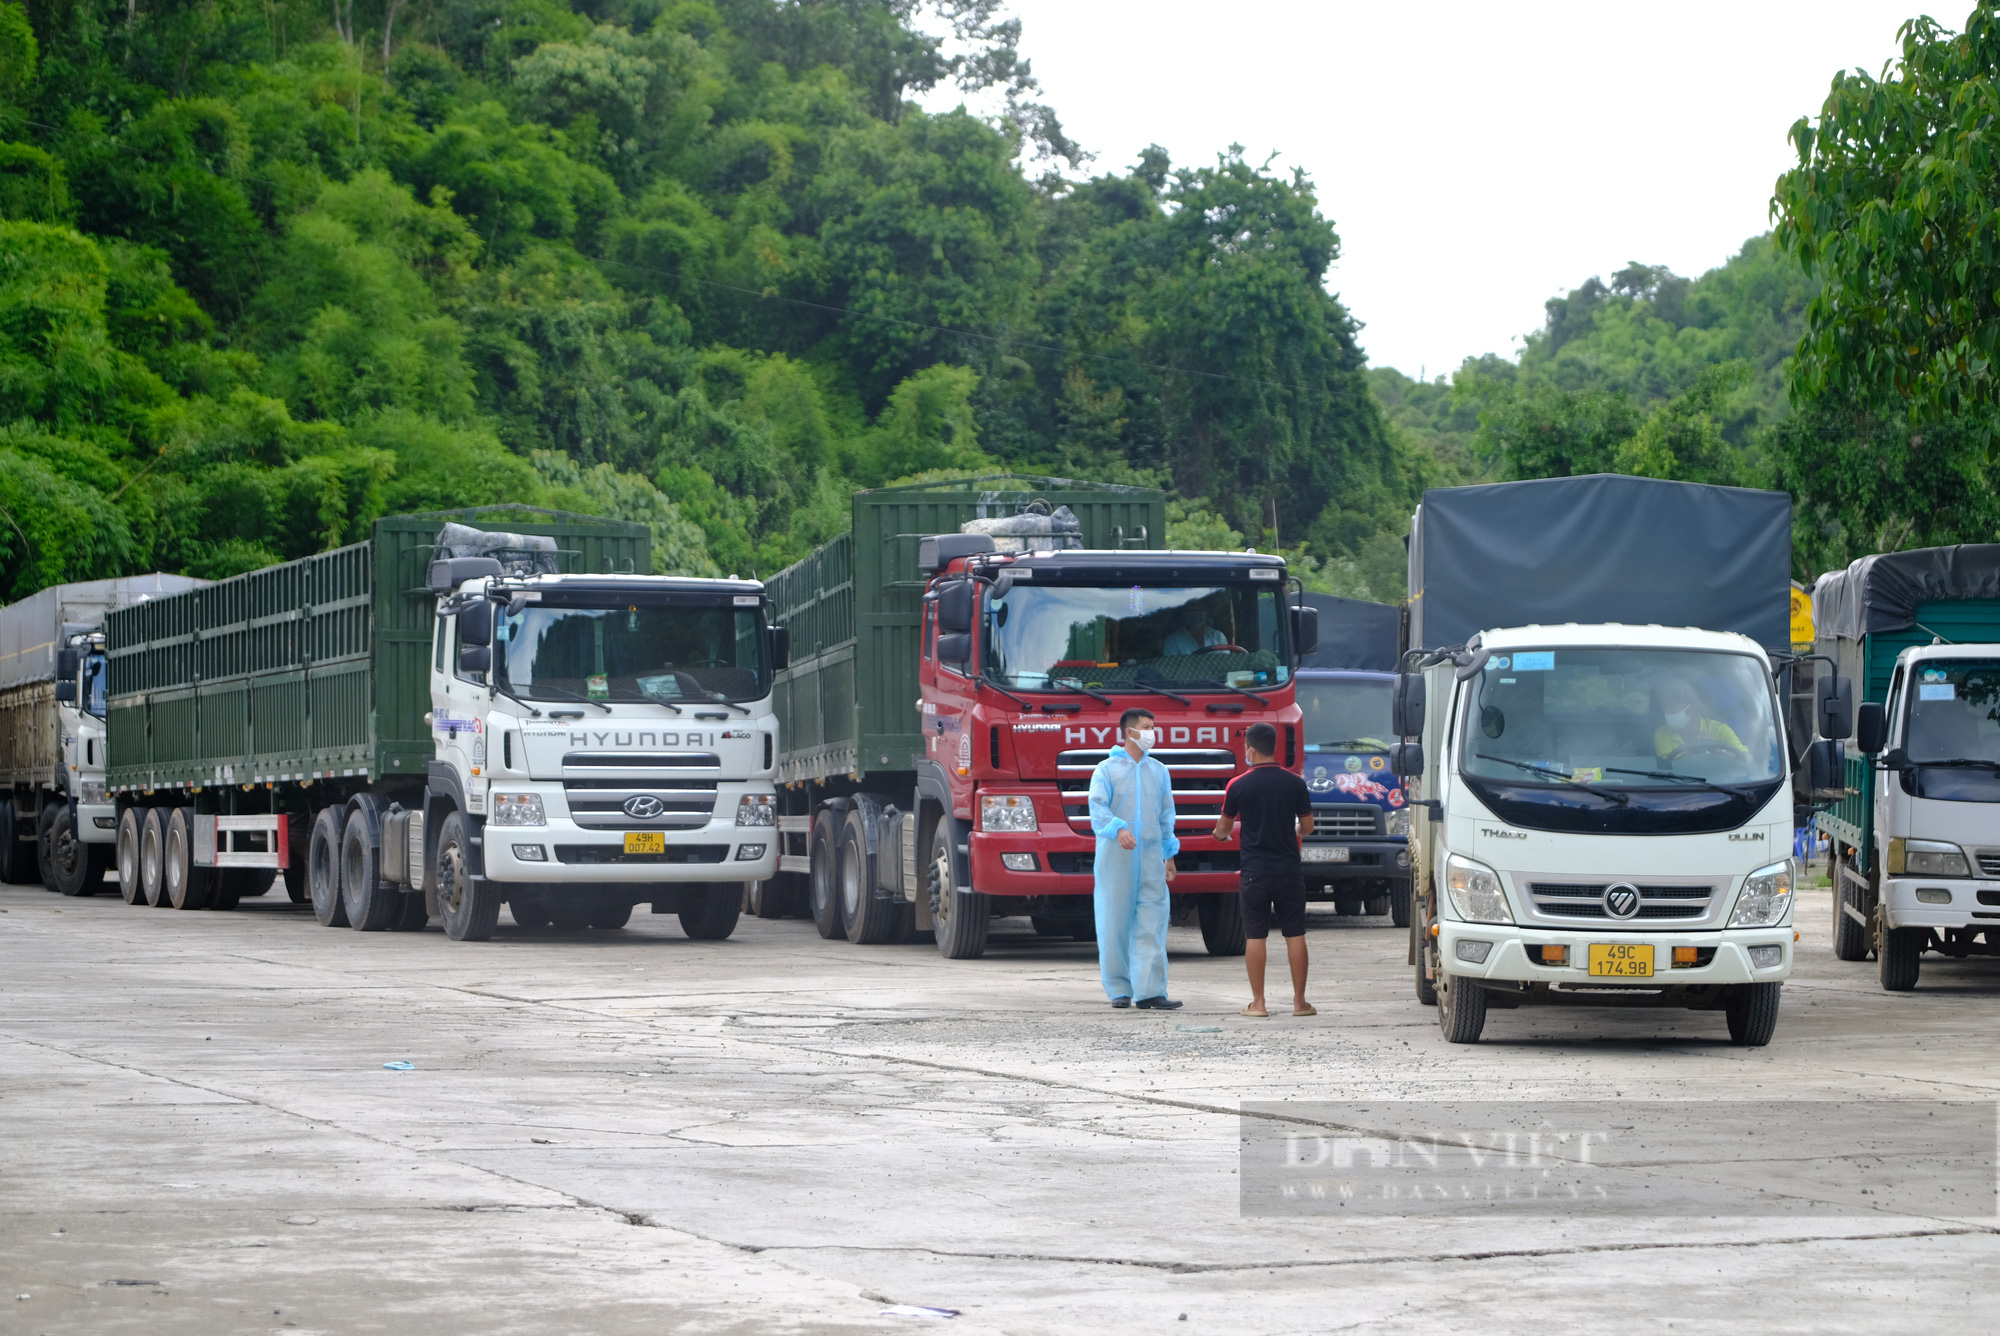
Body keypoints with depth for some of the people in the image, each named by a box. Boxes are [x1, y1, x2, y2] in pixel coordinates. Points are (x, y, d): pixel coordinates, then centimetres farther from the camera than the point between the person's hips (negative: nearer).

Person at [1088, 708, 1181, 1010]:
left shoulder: (1159, 772, 17)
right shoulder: (1107, 769, 2)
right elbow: (1097, 807, -11)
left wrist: (1169, 855, 18)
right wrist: (1118, 829, -29)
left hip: (1151, 855, 3)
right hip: (1115, 857, -3)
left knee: (1152, 923, -7)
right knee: (1116, 922, -1)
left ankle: (1150, 991, -11)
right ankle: (1119, 990, 7)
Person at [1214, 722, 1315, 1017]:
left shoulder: (1239, 785, -6)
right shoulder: (1294, 783, -1)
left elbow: (1223, 829, 7)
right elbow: (1307, 827, 7)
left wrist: (1221, 835, 32)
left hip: (1255, 872, -1)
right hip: (1288, 869, 1)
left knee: (1255, 936, 4)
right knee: (1295, 935, 6)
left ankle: (1258, 1003, 3)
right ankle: (1300, 1001, 6)